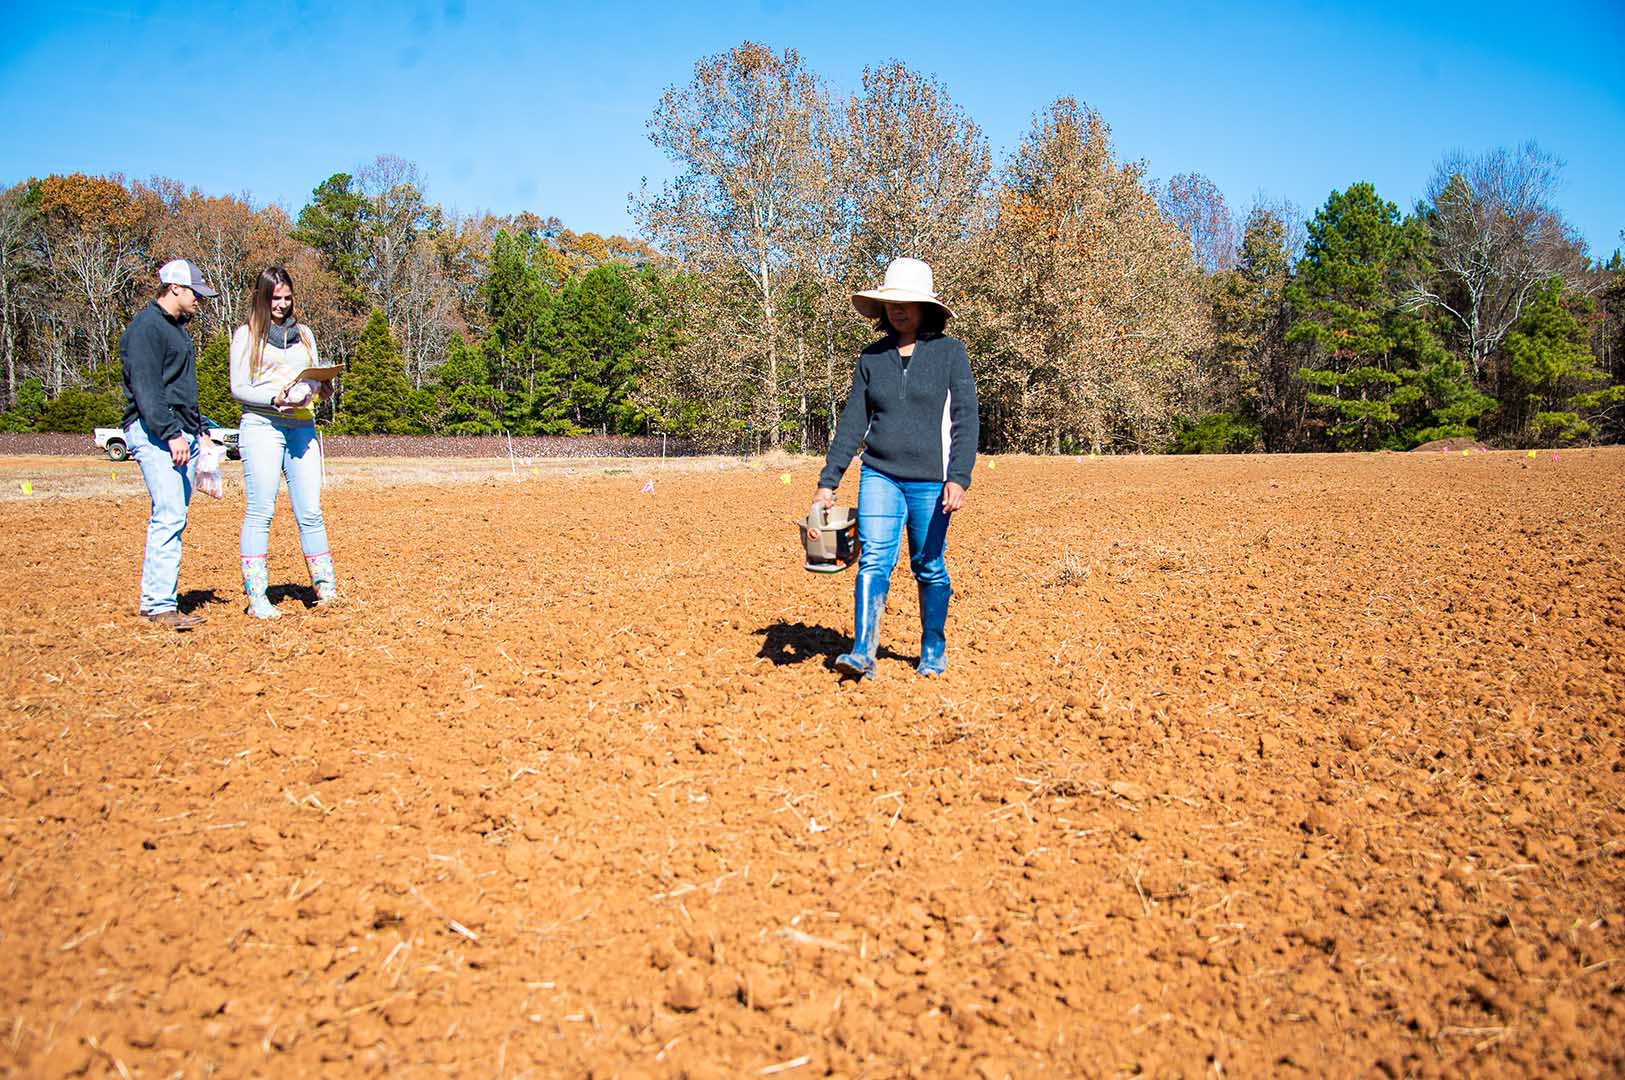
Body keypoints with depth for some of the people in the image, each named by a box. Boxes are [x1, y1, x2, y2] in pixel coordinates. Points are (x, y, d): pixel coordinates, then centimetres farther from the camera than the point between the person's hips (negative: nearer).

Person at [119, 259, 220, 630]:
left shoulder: (177, 328, 23)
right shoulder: (146, 328, -7)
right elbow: (146, 389, -17)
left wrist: (200, 431, 23)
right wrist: (171, 433, -23)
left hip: (182, 434, 10)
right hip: (154, 433, -10)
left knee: (174, 518, 6)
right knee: (169, 515, -17)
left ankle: (159, 599, 9)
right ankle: (159, 605, -16)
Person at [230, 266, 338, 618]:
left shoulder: (303, 334, 20)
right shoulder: (247, 335, 6)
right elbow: (238, 387, 0)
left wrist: (322, 391, -3)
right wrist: (275, 398, -17)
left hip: (302, 427, 4)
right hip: (261, 427, -4)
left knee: (310, 512, 2)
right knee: (260, 512, -6)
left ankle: (326, 588, 5)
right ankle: (256, 596, -4)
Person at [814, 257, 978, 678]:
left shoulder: (950, 352, -1)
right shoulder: (872, 356, 8)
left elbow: (965, 419, -7)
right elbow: (852, 422, 9)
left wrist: (959, 478, -19)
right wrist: (827, 481, 5)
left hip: (929, 481, -2)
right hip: (879, 475, 2)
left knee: (930, 569, 6)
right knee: (874, 559, -12)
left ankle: (933, 652, 22)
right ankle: (862, 653, -17)